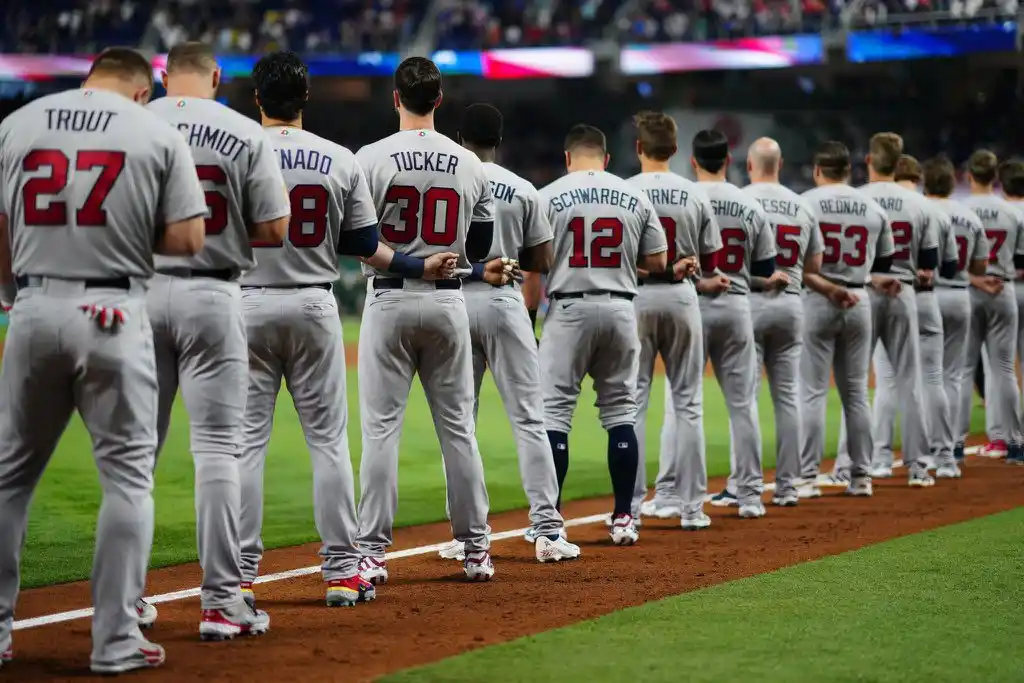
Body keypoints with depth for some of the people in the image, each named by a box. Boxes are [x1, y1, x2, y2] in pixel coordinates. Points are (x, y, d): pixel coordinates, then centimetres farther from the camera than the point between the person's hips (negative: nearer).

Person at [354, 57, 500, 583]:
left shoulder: (372, 158, -7)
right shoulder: (470, 164, 4)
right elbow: (480, 248, 10)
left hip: (389, 300, -3)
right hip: (448, 302, 3)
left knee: (381, 427, -1)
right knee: (457, 427, 10)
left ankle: (372, 552, -3)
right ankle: (475, 549, 14)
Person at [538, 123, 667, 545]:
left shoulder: (550, 196, -2)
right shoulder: (635, 197, 6)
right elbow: (658, 262, 8)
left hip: (568, 309, -3)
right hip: (620, 309, 3)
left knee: (554, 411, 0)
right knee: (620, 411, 12)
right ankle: (623, 519, 11)